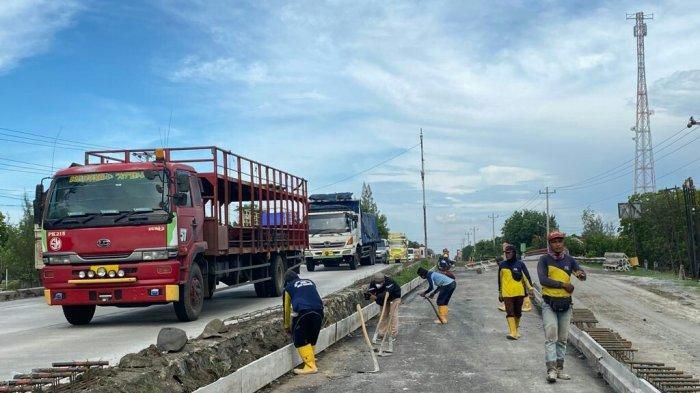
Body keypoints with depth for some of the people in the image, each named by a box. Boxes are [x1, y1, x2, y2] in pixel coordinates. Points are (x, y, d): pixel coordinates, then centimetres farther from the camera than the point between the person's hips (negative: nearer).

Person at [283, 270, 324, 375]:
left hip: (302, 312, -4)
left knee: (300, 341, 5)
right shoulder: (310, 282, 31)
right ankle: (311, 361, 24)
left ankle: (310, 366, -1)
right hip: (318, 311, 4)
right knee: (312, 340, 20)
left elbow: (286, 308, 26)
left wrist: (287, 326, 39)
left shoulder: (289, 287, 21)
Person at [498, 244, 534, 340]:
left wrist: (530, 288, -14)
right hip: (507, 293, 0)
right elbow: (500, 279, 14)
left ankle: (516, 330, 27)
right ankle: (512, 332, -15)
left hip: (519, 292, 0)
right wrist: (500, 293, 16)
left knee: (518, 312, 10)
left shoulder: (520, 264, 0)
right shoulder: (502, 265, 6)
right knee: (510, 313, -10)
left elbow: (526, 276, -4)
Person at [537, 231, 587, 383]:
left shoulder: (569, 260, 6)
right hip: (549, 303, -4)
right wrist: (563, 285, -17)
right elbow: (543, 280, -18)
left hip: (565, 303, 4)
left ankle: (560, 369, 18)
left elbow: (582, 275, -5)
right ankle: (551, 369, -13)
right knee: (551, 336, -11)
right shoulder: (544, 260, -5)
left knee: (563, 339, 10)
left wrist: (580, 274, -30)